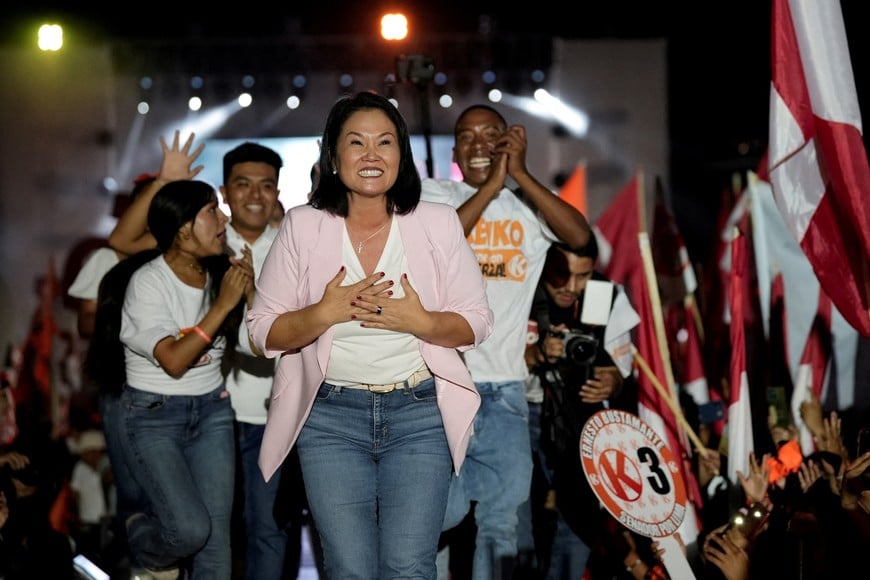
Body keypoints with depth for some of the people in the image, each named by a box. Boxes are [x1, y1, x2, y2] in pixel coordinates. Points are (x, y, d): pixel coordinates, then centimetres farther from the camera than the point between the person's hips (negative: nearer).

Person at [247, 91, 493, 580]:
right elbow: (264, 332, 0)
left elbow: (476, 323, 4)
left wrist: (420, 321, -15)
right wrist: (325, 313, -16)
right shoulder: (303, 227, 2)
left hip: (419, 414, 0)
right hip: (332, 415, 0)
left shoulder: (438, 223, 3)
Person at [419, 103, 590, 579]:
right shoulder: (433, 194, 4)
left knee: (502, 520, 7)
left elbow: (580, 236, -11)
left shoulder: (529, 207, 8)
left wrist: (520, 174, -13)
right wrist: (492, 185, -15)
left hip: (505, 387, 2)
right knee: (443, 512, -5)